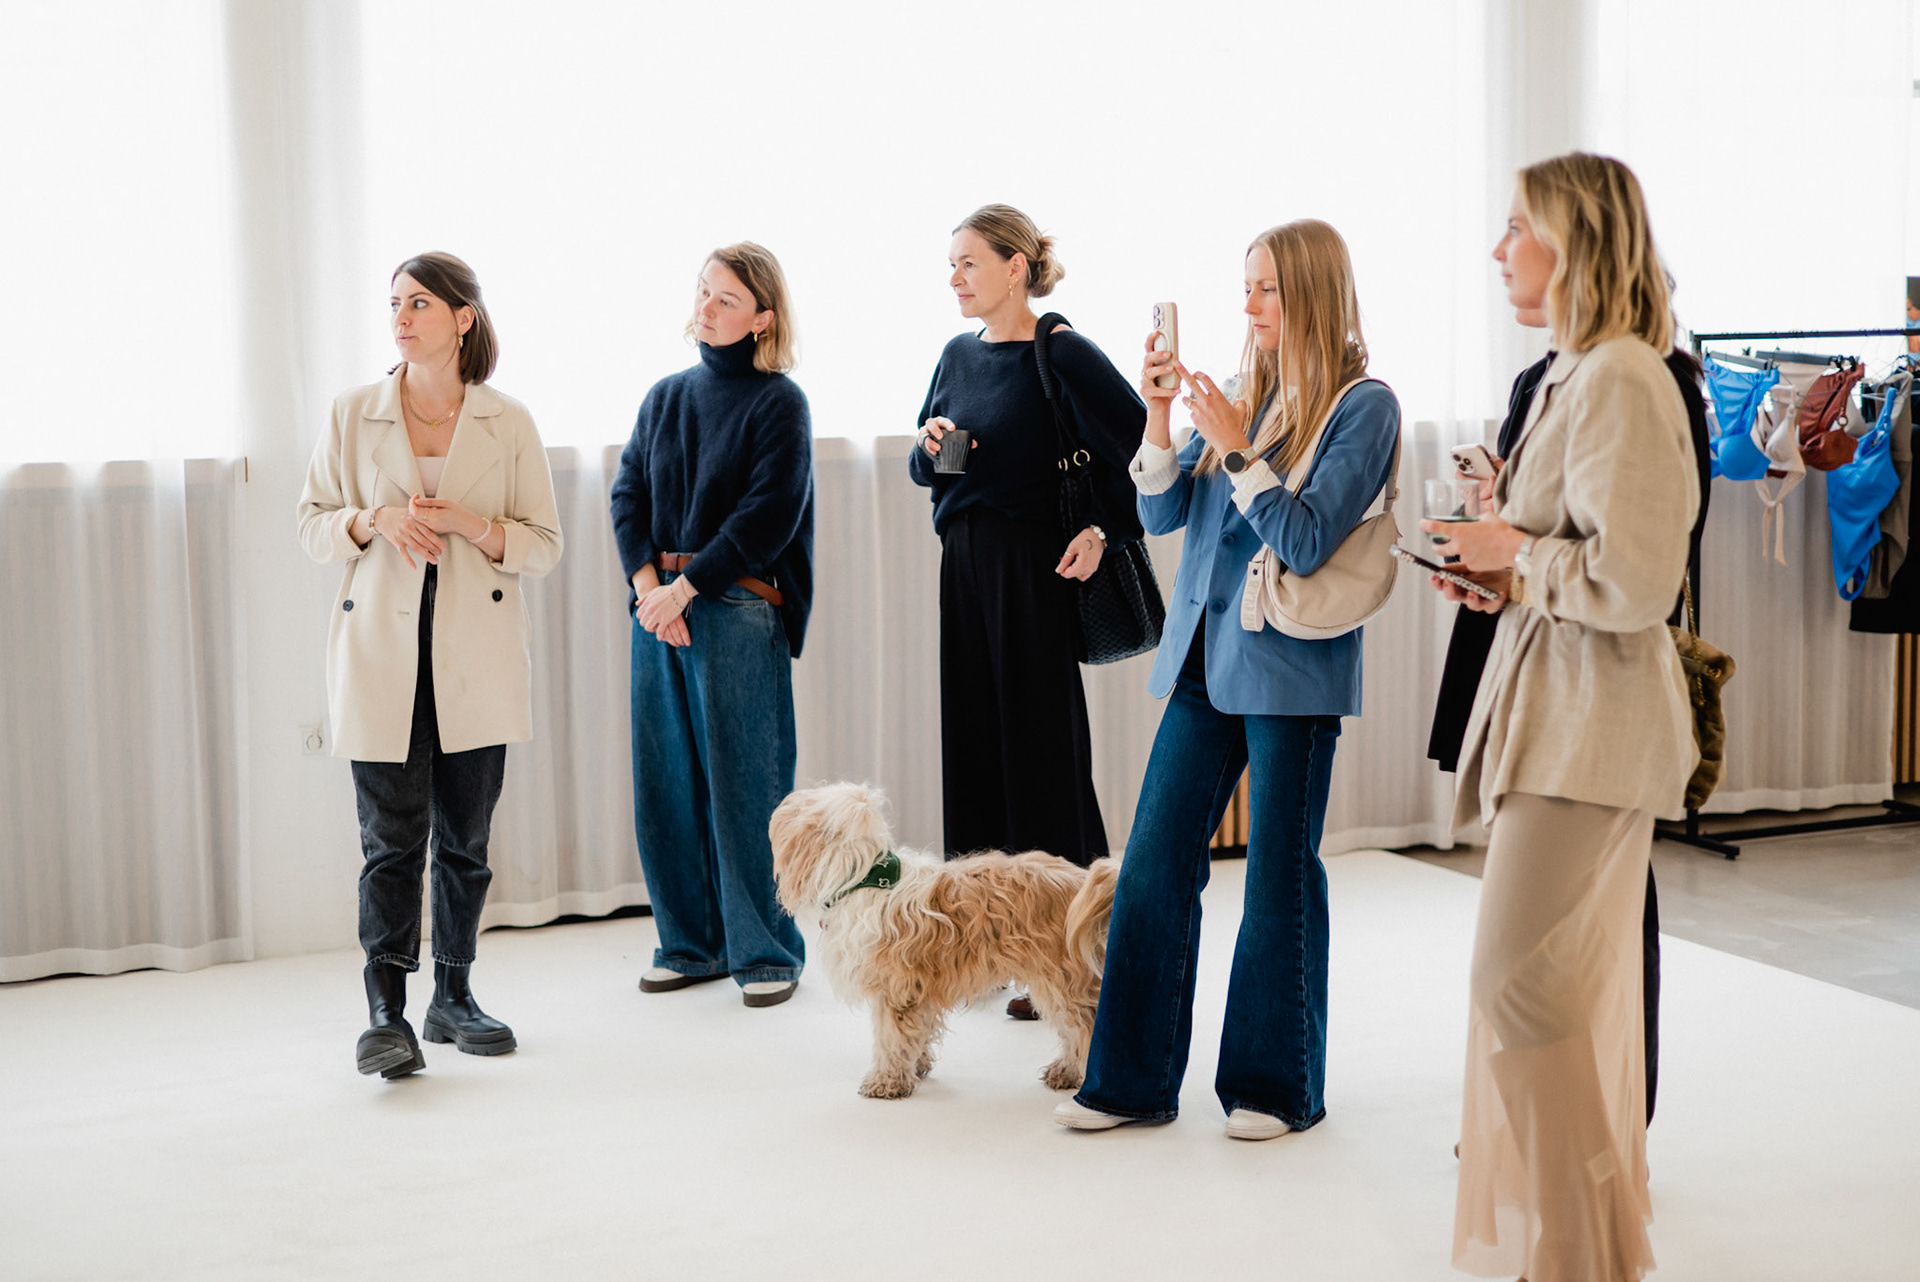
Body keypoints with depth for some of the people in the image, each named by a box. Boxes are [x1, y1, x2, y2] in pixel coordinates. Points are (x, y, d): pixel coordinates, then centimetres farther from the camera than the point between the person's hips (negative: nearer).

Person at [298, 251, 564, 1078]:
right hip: (381, 653, -1)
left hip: (477, 659, 1)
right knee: (392, 840, -6)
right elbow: (311, 524, 7)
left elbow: (544, 545, 3)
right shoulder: (352, 415, 4)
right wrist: (375, 520, -13)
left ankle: (452, 997, 22)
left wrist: (470, 523, -15)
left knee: (465, 839, 8)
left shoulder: (509, 423, 2)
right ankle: (385, 1014, -3)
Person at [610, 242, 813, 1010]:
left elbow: (768, 515, -10)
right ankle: (693, 944, 19)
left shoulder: (778, 402, -3)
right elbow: (628, 492, 9)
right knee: (665, 780, 7)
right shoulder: (665, 396, 14)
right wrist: (646, 584, -7)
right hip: (658, 605, 6)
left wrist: (686, 588, -12)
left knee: (744, 782, -3)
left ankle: (766, 950, 8)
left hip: (738, 610, -5)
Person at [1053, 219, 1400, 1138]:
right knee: (1152, 866, 5)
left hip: (1292, 671, -6)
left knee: (1281, 879, 4)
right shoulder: (1244, 393, 11)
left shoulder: (1362, 407, -7)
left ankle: (1279, 1087, 18)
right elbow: (1161, 514, 9)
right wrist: (1159, 419, -5)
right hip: (1205, 659, 6)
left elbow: (1308, 541, -15)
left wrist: (1236, 448, -18)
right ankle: (1134, 1079, 14)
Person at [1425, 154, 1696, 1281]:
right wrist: (1504, 572, 7)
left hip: (1591, 721, -10)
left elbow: (1632, 580, -24)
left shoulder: (1623, 381, -18)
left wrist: (1518, 556, -10)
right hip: (1557, 701, 10)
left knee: (1521, 976, -8)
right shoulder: (1575, 373, 14)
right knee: (1580, 979, 17)